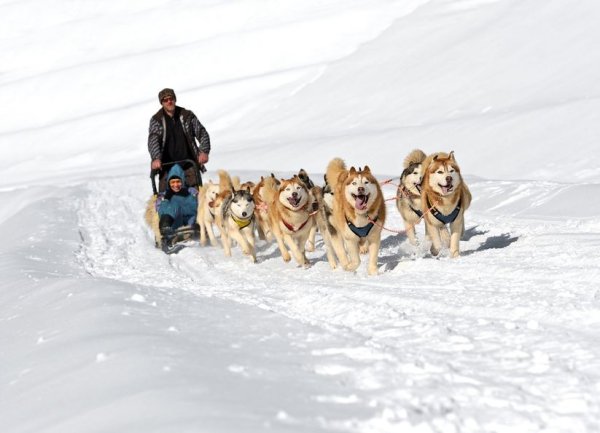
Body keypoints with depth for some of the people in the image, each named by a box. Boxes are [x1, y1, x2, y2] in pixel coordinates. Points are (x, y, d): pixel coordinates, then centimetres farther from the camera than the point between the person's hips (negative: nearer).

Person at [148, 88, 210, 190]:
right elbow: (153, 140, -10)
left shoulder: (187, 116, 7)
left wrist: (204, 151, -13)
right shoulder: (156, 120, 3)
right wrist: (156, 158, -28)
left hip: (189, 165, 1)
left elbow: (202, 133, 6)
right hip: (167, 166, -1)